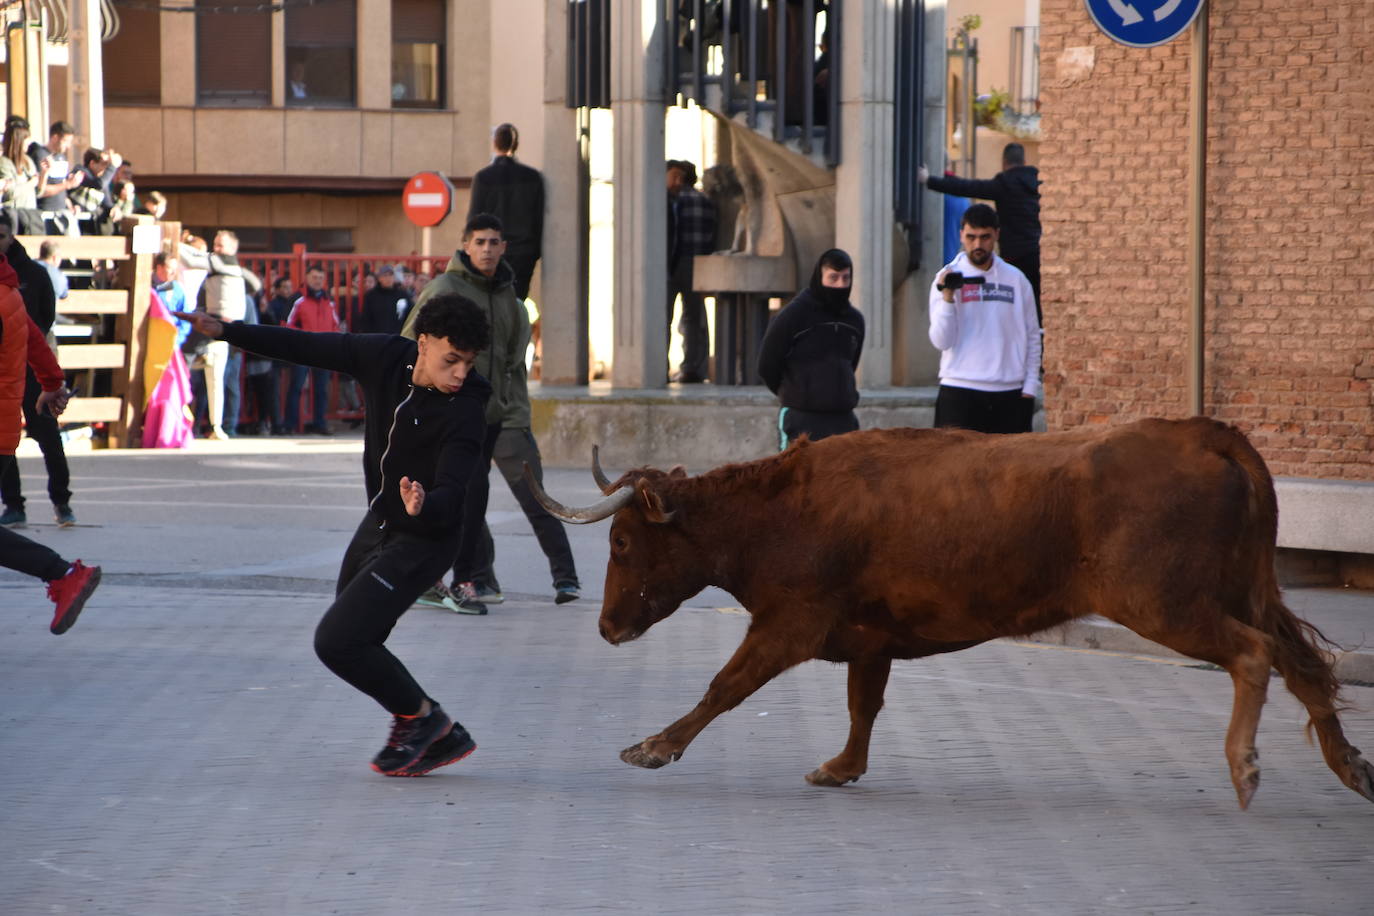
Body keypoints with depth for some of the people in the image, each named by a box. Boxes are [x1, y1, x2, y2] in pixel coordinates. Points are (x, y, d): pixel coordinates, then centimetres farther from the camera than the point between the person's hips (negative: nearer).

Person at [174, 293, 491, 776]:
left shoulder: (464, 414, -26)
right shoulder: (385, 357, -11)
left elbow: (451, 493, -35)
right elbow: (308, 348, 0)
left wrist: (424, 507, -59)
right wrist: (225, 331, -2)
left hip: (421, 541, -8)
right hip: (378, 523, 8)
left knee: (337, 640, -14)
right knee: (353, 643, 15)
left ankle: (421, 718, 5)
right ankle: (439, 736, 24)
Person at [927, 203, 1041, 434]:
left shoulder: (1016, 279, 8)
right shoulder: (948, 279, 2)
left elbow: (1032, 338, 12)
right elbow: (942, 341, -6)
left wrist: (1029, 389, 5)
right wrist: (947, 297, -18)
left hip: (1009, 394, 2)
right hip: (960, 392, -2)